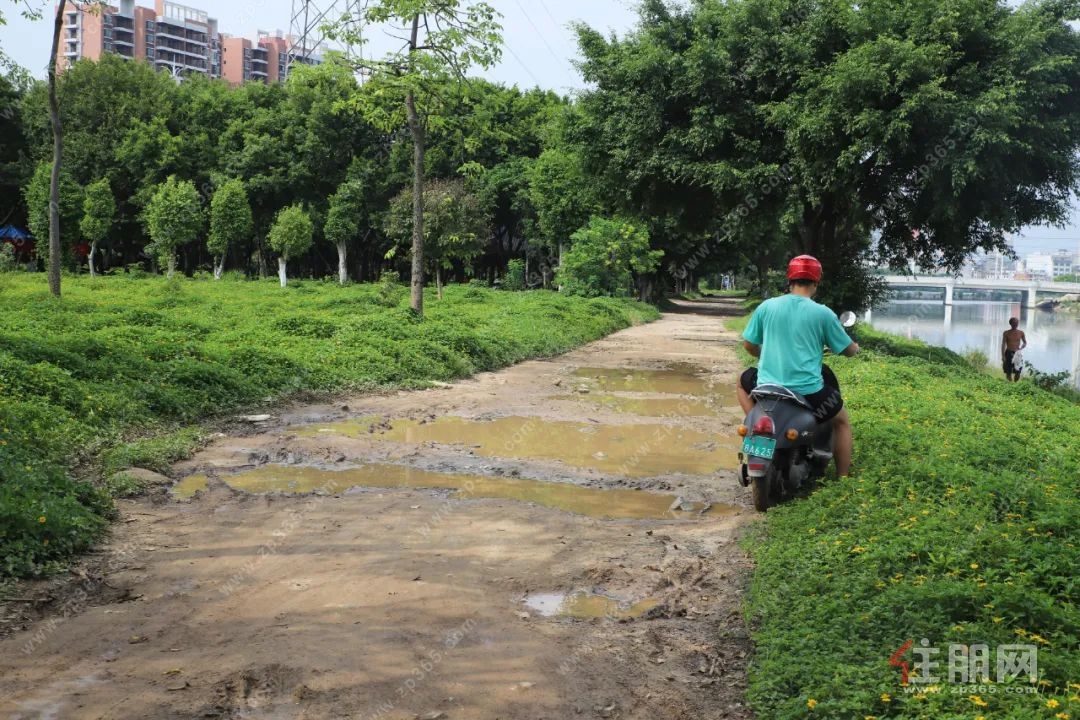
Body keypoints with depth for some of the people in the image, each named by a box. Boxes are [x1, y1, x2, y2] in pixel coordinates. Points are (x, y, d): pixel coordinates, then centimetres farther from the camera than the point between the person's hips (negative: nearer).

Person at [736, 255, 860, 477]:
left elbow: (749, 345, 11)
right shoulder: (823, 313, -4)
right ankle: (842, 479, 21)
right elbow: (849, 350, 6)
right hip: (808, 391, -2)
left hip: (768, 387, 2)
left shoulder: (767, 306, 2)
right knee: (842, 420, 25)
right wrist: (856, 347, 31)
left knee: (744, 381, 35)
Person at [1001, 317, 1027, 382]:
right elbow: (1003, 345, -1)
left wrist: (1020, 348, -4)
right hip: (1008, 353, -1)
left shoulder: (1021, 333, 2)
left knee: (1018, 372, -2)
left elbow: (1025, 343, 15)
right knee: (1008, 372, 1)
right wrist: (1003, 356, -6)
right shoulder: (1006, 333, -2)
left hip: (1017, 354, 1)